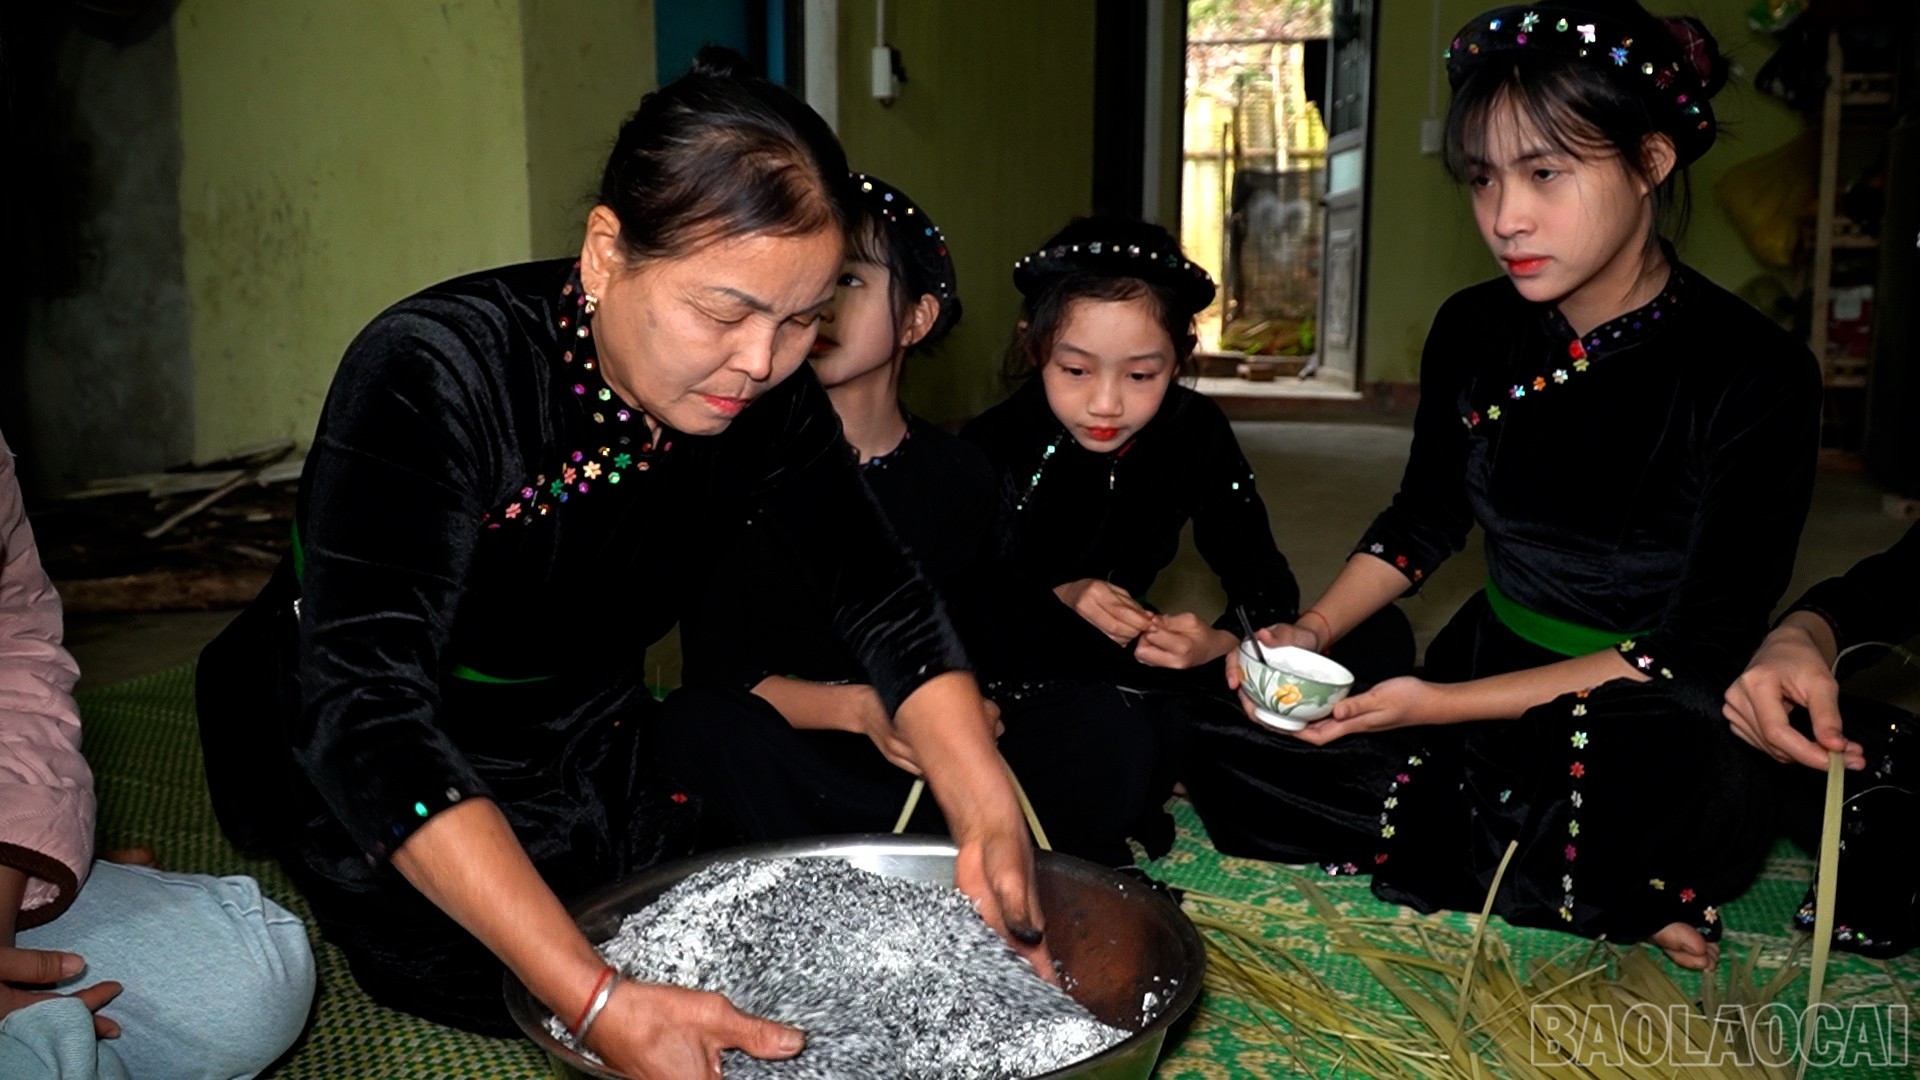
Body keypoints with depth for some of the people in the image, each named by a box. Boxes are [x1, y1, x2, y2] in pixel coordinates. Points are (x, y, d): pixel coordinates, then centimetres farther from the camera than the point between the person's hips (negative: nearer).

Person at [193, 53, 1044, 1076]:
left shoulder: (765, 398, -16)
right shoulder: (432, 375, -33)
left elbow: (888, 605, -9)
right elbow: (368, 715, -41)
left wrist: (990, 819, -27)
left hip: (584, 751, 5)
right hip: (369, 780, -4)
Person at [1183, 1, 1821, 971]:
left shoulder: (1755, 378, -16)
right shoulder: (1474, 333, -1)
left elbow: (1697, 653, -16)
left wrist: (1444, 705, -23)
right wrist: (1314, 631, -3)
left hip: (1659, 739, -6)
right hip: (1487, 679, 6)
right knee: (1222, 749, -14)